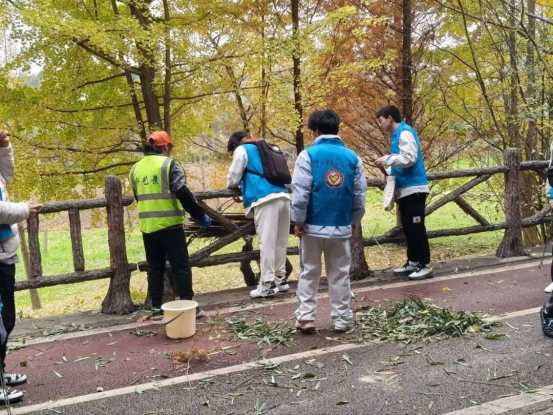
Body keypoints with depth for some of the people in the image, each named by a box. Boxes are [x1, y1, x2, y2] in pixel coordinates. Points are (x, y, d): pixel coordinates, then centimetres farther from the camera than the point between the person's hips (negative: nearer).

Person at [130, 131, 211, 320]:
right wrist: (199, 214, -10)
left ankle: (156, 308, 13)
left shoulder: (136, 169, 12)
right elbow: (182, 193, -17)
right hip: (169, 224, -5)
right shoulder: (169, 164, -7)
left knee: (155, 268, 12)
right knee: (181, 266, 1)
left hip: (147, 226, 6)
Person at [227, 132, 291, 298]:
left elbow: (233, 177, 8)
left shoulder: (242, 150, 9)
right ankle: (280, 278, 22)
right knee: (280, 241, 13)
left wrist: (233, 186, 32)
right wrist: (245, 189, 43)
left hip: (266, 199, -7)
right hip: (283, 196, 7)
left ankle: (267, 285, -7)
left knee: (266, 242, -7)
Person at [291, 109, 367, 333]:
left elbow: (300, 192, -11)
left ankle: (305, 317, 9)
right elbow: (360, 194, 6)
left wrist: (298, 221, -3)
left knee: (309, 273, 10)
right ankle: (342, 319, 15)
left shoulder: (308, 155, -7)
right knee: (340, 275, 11)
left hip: (313, 225, -2)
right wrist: (354, 220, 17)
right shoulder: (352, 157, 3)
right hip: (341, 226, 2)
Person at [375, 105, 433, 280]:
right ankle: (413, 262, 22)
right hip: (405, 189, 10)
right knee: (408, 228, 14)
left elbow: (409, 158, -24)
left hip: (413, 189, -10)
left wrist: (386, 159, -15)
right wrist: (389, 173, 8)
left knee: (416, 228, -6)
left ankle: (426, 265, 0)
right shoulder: (396, 135, 17)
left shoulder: (405, 132, -13)